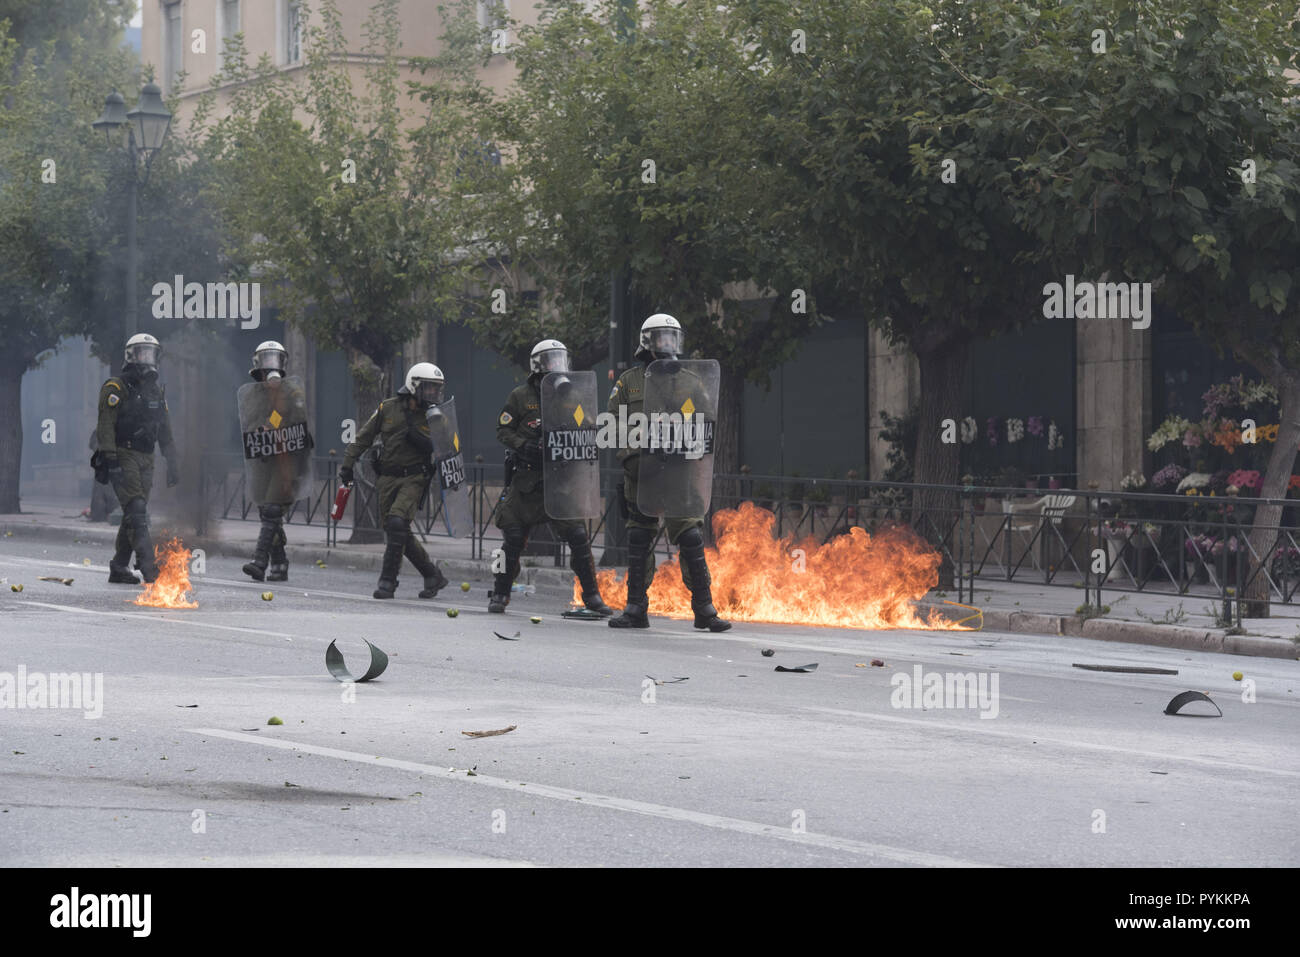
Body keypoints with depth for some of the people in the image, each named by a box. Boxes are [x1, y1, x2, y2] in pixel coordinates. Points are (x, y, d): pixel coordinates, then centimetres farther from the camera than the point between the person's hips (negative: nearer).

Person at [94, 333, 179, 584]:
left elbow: (165, 430, 21)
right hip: (123, 457, -7)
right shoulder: (116, 388, -6)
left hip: (145, 460, 7)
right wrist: (110, 459, -22)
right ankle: (148, 566, -24)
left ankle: (119, 568, 16)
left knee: (135, 514, 8)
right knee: (136, 510, -17)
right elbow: (106, 425, -13)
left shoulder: (156, 389, 16)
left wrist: (173, 462, 16)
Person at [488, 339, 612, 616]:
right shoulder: (520, 396, 2)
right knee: (514, 537, -1)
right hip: (527, 477, -2)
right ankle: (500, 594, 14)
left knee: (578, 535, -6)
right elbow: (503, 431, 2)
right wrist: (525, 447, -16)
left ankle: (592, 595, 4)